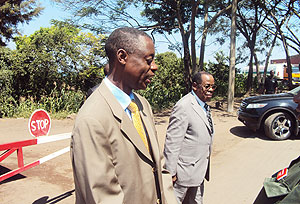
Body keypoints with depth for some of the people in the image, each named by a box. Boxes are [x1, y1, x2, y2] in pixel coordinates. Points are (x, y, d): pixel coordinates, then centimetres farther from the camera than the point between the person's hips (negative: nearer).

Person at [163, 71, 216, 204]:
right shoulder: (183, 106, -22)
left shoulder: (204, 105, 8)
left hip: (199, 170, 9)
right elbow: (172, 142, -23)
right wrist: (171, 172, -20)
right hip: (185, 172, -9)